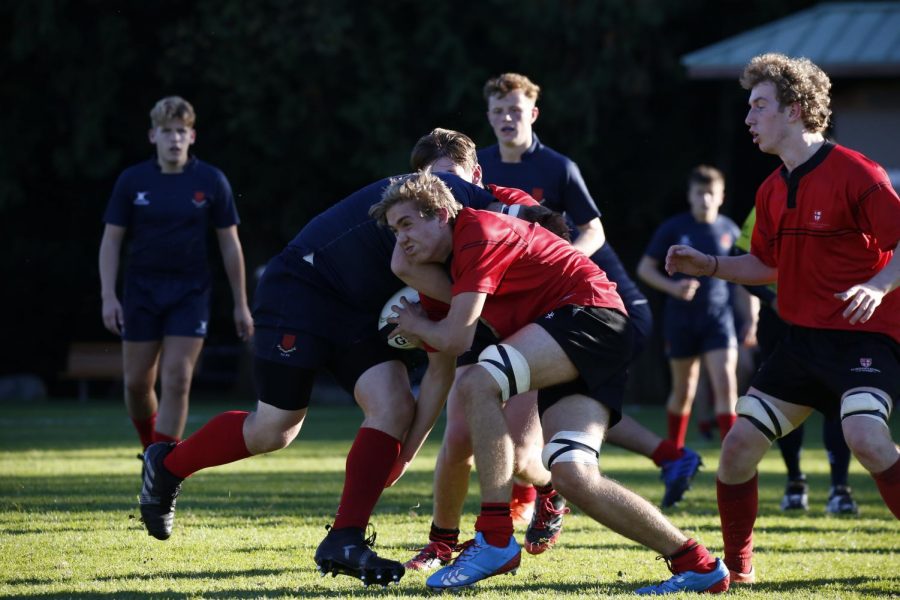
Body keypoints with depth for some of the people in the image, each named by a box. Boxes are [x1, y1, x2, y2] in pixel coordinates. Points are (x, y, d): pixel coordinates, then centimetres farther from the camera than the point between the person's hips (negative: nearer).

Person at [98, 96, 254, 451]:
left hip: (190, 292, -1)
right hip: (141, 290, 1)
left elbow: (229, 244, 4)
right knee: (137, 383, 4)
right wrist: (108, 296, -7)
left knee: (177, 381, -10)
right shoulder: (132, 181, 0)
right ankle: (151, 446, 31)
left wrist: (241, 305, 3)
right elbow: (111, 240, 3)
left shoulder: (211, 181, -2)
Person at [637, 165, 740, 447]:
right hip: (681, 318, 0)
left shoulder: (729, 230, 3)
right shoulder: (674, 228, -2)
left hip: (719, 316, 0)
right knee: (684, 391, 9)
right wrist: (672, 287, -16)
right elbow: (645, 268, 1)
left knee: (726, 384, -14)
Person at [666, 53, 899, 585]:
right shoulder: (772, 191, 11)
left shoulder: (855, 173, -14)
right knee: (739, 445, 1)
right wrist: (709, 266, 10)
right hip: (804, 337, 8)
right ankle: (737, 567, 17)